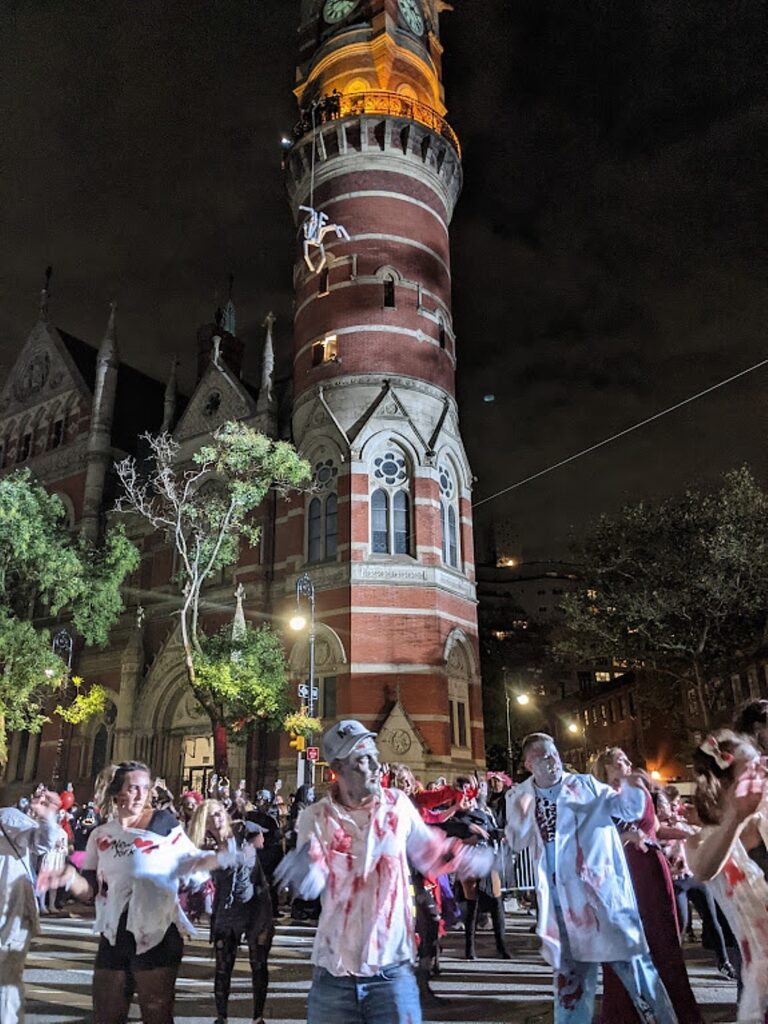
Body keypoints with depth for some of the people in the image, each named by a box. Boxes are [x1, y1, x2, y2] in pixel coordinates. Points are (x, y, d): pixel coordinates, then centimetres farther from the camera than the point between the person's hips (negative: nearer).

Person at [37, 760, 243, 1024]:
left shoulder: (164, 822, -8)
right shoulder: (101, 835, 3)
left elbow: (188, 861, -5)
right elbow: (90, 888, 4)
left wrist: (221, 859, -22)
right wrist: (70, 878, -17)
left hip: (157, 935, -4)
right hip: (114, 937, 4)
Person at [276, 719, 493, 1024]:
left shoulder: (397, 804, -2)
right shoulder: (316, 817, -7)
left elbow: (427, 851, 13)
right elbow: (311, 884, -19)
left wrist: (467, 858, 1)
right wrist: (306, 872, -40)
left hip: (392, 968, 1)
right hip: (334, 971, 0)